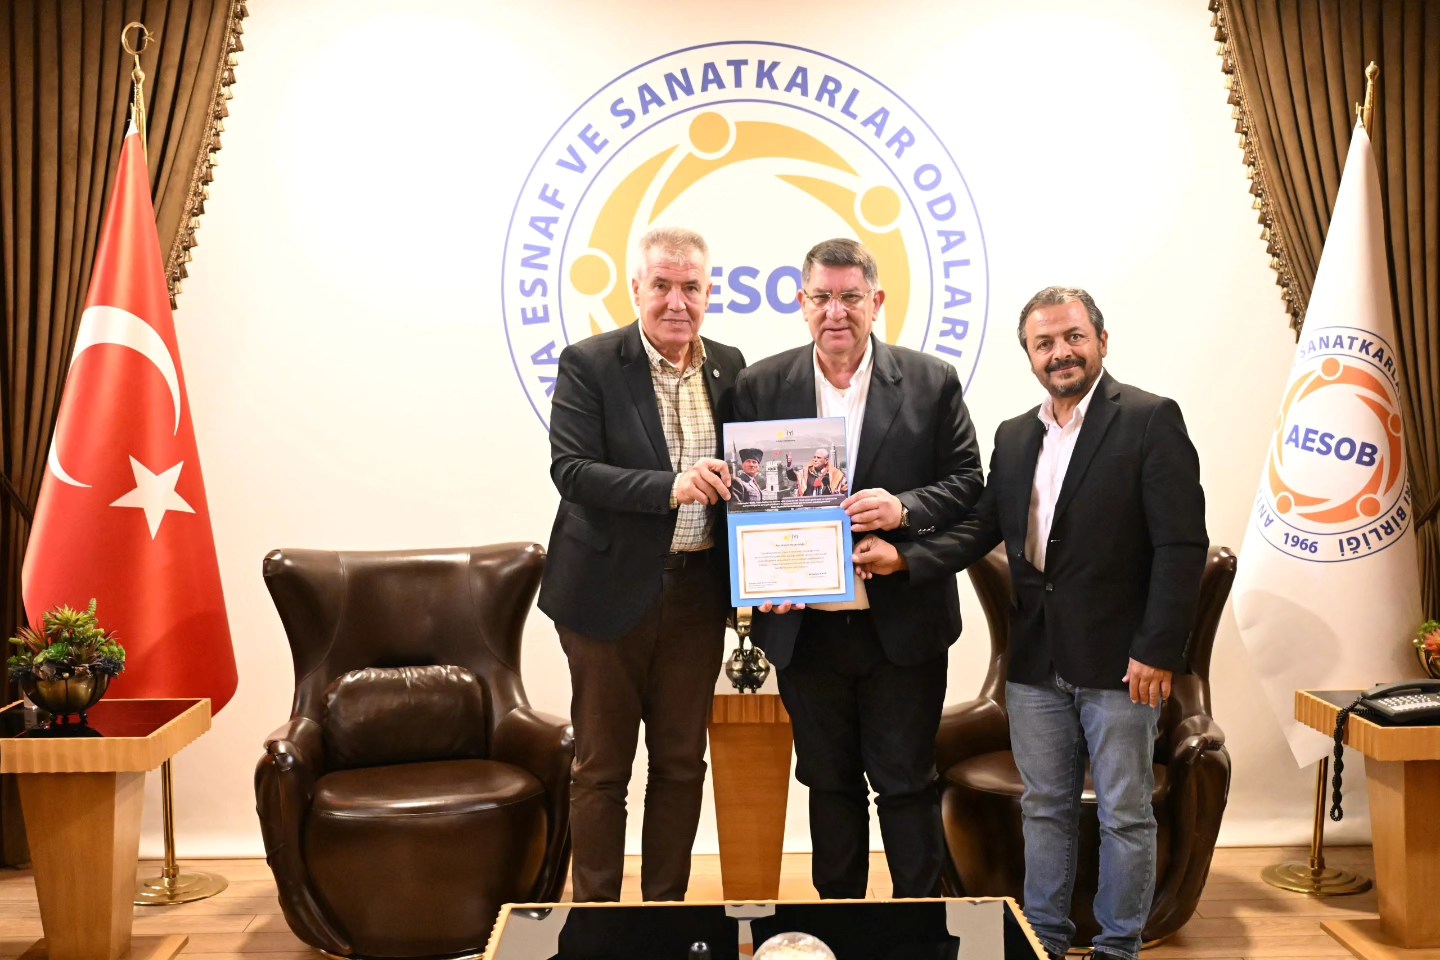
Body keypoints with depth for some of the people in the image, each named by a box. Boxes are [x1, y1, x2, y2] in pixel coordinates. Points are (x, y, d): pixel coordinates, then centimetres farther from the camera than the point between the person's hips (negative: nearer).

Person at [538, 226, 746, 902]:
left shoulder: (727, 367, 7)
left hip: (697, 592, 4)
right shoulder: (589, 364, -7)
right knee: (601, 768, 8)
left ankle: (667, 907, 29)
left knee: (682, 764, 13)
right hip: (612, 592, -4)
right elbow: (570, 469, -16)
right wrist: (669, 487, -27)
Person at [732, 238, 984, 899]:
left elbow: (967, 484, 0)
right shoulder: (759, 387, 2)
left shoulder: (932, 383, -1)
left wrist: (904, 509, -19)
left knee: (907, 783, 8)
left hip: (903, 626, -1)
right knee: (829, 783, 16)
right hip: (805, 627, 2)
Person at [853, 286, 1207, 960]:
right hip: (1035, 662, 5)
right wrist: (906, 558, -4)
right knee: (1044, 809, 16)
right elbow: (983, 529, 12)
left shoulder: (1150, 419, -8)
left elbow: (1182, 544, -12)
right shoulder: (1014, 436, 11)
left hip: (1118, 660, -5)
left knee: (1125, 814, 8)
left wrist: (1159, 650, -16)